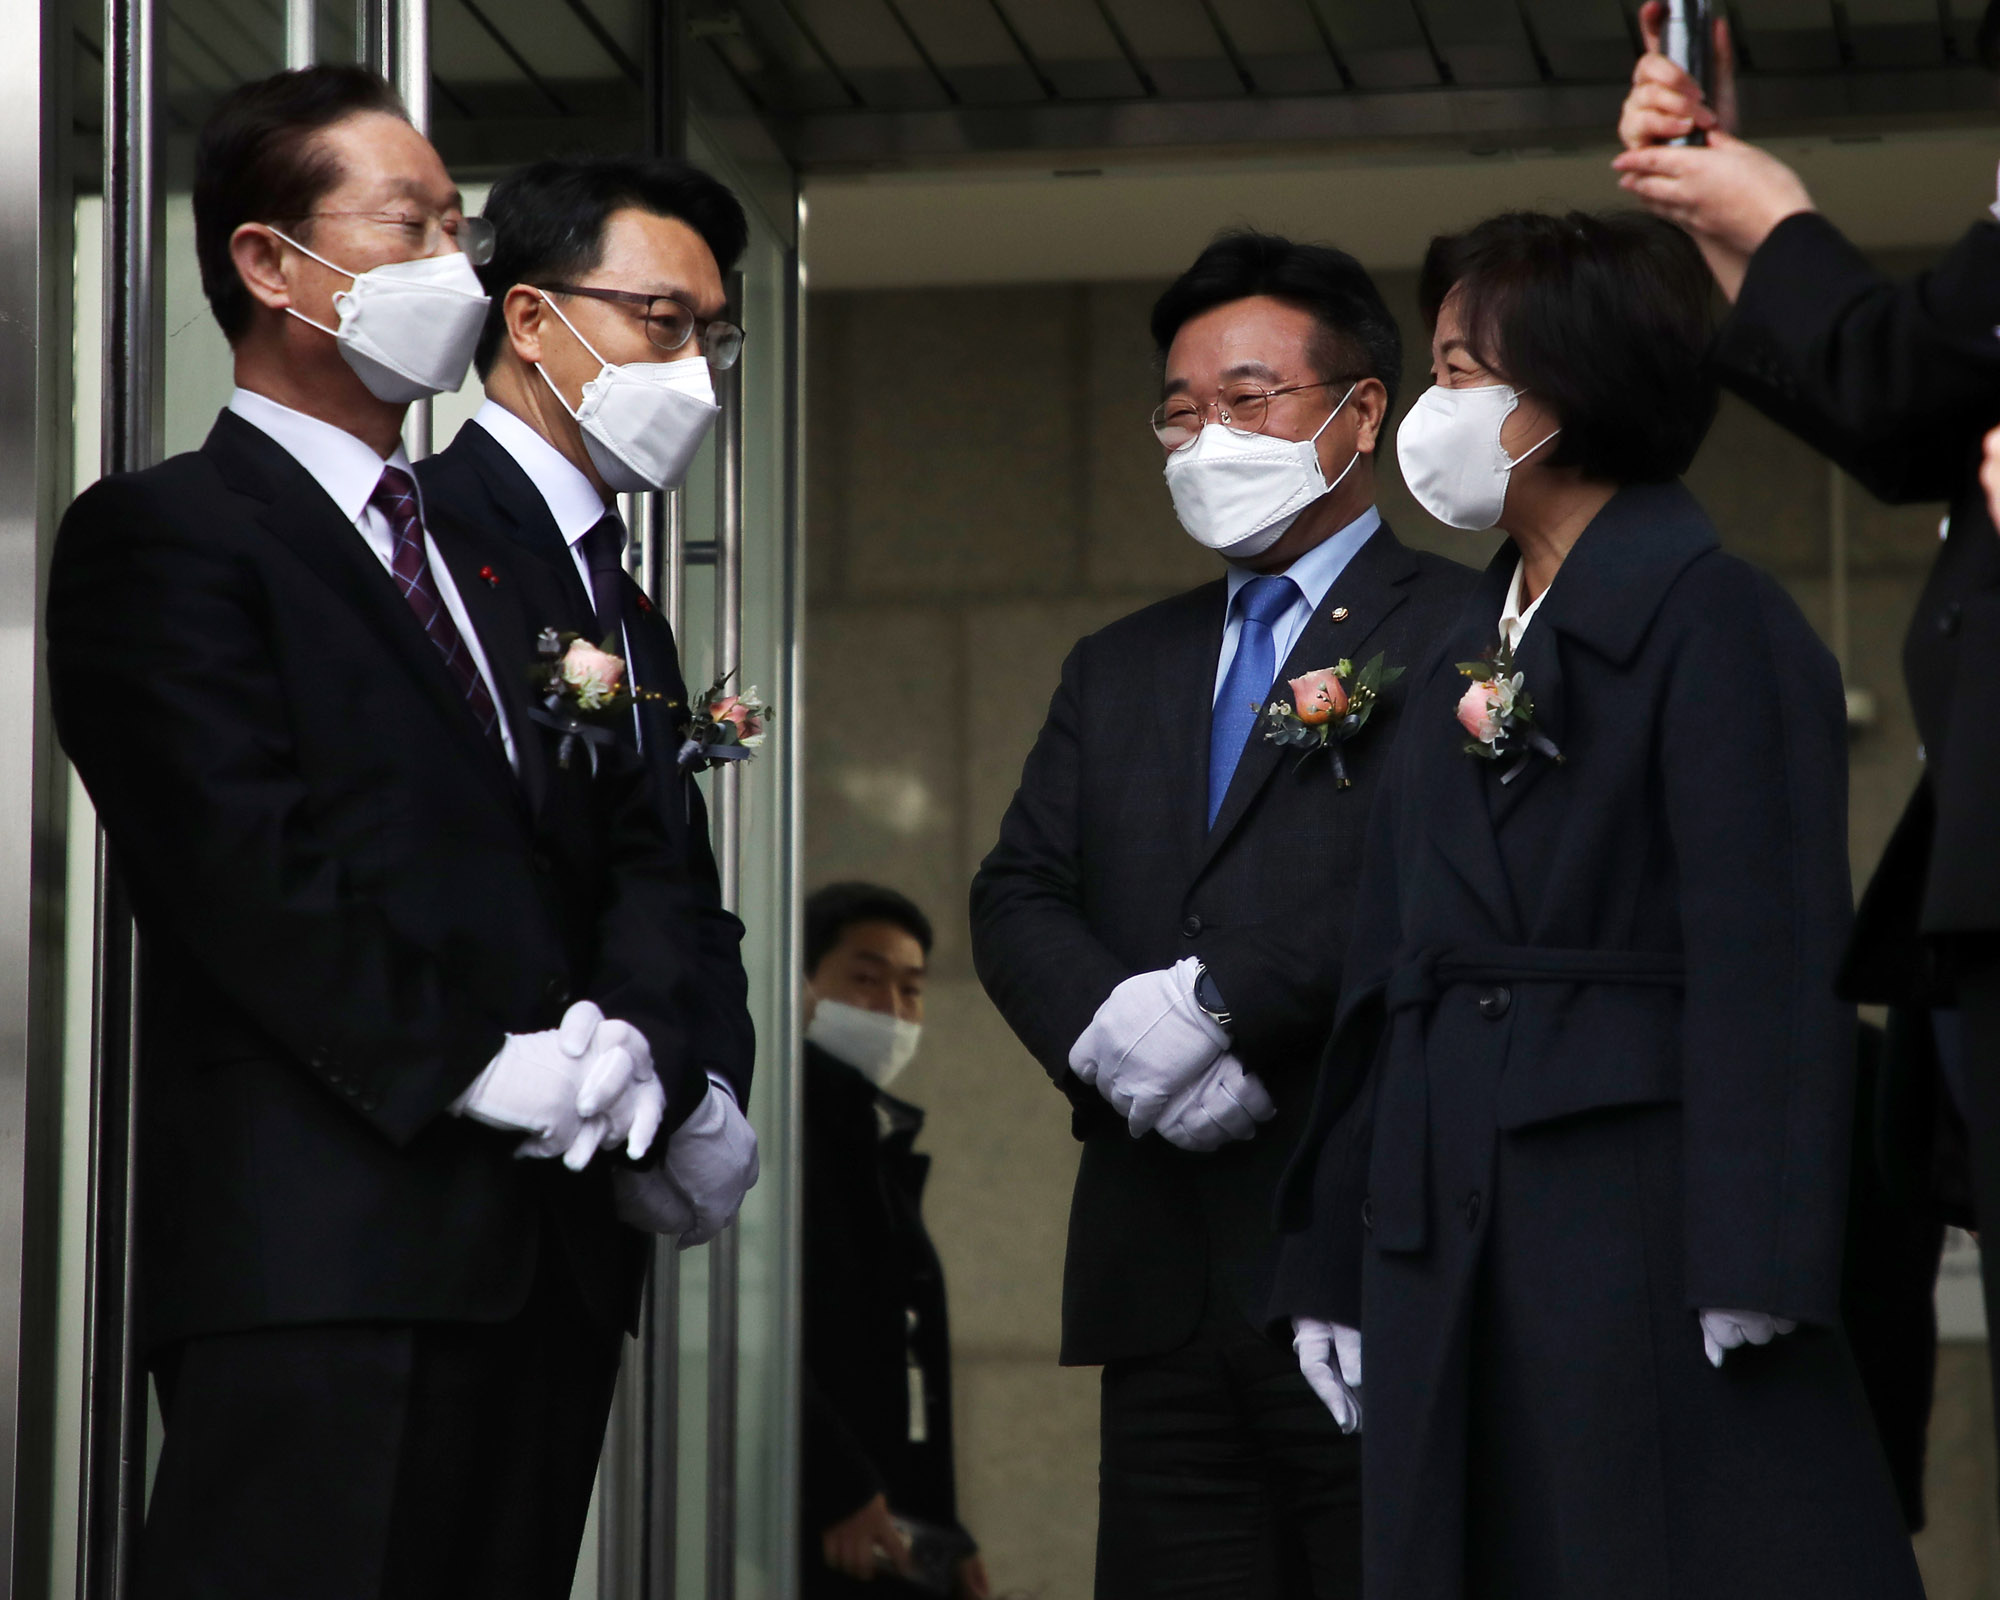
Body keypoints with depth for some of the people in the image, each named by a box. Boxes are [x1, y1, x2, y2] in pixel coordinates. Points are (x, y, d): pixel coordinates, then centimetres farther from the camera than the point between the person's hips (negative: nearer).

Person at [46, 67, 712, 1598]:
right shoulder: (164, 535, 0)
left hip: (551, 1237, 7)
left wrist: (633, 1036, -2)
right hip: (322, 1243, -7)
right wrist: (471, 1069, -14)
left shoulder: (504, 564, 25)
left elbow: (639, 842, 18)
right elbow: (245, 865, -11)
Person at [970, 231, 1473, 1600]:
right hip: (1167, 1273, 6)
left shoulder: (1460, 634, 1)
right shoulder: (1120, 668, 22)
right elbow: (1018, 897, 12)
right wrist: (1108, 1030, -9)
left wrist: (1217, 1003, -18)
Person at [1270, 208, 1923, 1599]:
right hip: (1450, 1240, 8)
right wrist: (1339, 1265, 13)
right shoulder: (1461, 659, 19)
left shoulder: (1709, 619, -5)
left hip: (1641, 1211, -8)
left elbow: (1772, 954, -13)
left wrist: (1752, 1271, -20)